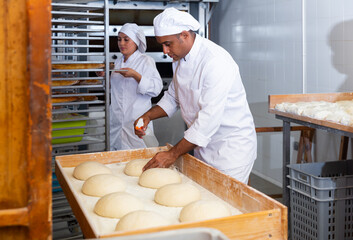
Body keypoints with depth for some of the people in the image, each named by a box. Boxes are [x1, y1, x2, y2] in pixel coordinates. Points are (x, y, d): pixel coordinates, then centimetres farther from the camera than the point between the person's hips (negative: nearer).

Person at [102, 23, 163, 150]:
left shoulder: (146, 61, -6)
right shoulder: (118, 62, 14)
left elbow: (157, 88, -15)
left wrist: (135, 75, -25)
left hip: (137, 122, -6)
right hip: (117, 120, 6)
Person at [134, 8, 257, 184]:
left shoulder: (216, 62, -26)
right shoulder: (180, 59, 3)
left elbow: (209, 118, -29)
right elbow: (172, 97, 18)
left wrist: (172, 154, -26)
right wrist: (148, 116, -1)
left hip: (232, 144, -8)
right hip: (202, 144, 8)